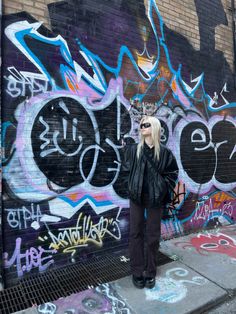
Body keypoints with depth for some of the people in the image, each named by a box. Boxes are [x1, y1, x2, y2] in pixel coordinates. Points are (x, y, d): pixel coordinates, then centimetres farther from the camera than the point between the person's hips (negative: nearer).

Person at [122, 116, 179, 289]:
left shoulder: (164, 152, -4)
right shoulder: (133, 149, 0)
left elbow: (173, 172, 6)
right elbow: (127, 168, 12)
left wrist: (164, 188, -2)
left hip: (155, 197, -1)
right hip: (136, 196, 1)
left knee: (153, 234, 9)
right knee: (136, 233, 8)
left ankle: (151, 272, 27)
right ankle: (137, 271, 23)